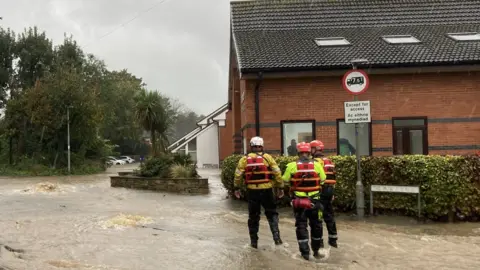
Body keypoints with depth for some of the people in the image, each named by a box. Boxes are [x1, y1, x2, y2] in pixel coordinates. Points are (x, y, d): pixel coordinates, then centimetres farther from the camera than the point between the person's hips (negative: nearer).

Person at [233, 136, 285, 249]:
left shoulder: (245, 159, 2)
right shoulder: (267, 157, -2)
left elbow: (238, 175, -1)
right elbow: (277, 173, -5)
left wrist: (237, 188, 10)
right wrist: (280, 187, 3)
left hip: (252, 191, 1)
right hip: (266, 190, -1)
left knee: (253, 216, 14)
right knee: (272, 214, 13)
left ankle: (254, 241, 19)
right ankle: (276, 236, -3)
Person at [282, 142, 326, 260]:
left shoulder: (292, 165, -9)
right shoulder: (317, 165, -7)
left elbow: (285, 179, 0)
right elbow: (323, 180, 1)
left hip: (299, 200, -1)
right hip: (314, 200, 1)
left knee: (301, 226, 9)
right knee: (316, 225, 17)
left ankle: (305, 252, 7)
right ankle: (316, 250, 29)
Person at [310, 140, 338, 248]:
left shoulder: (316, 161, -11)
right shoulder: (329, 161, 15)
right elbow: (333, 177, 17)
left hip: (320, 190, -8)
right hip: (329, 190, 8)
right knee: (329, 215, 14)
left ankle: (319, 240, 4)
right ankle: (333, 239, 19)